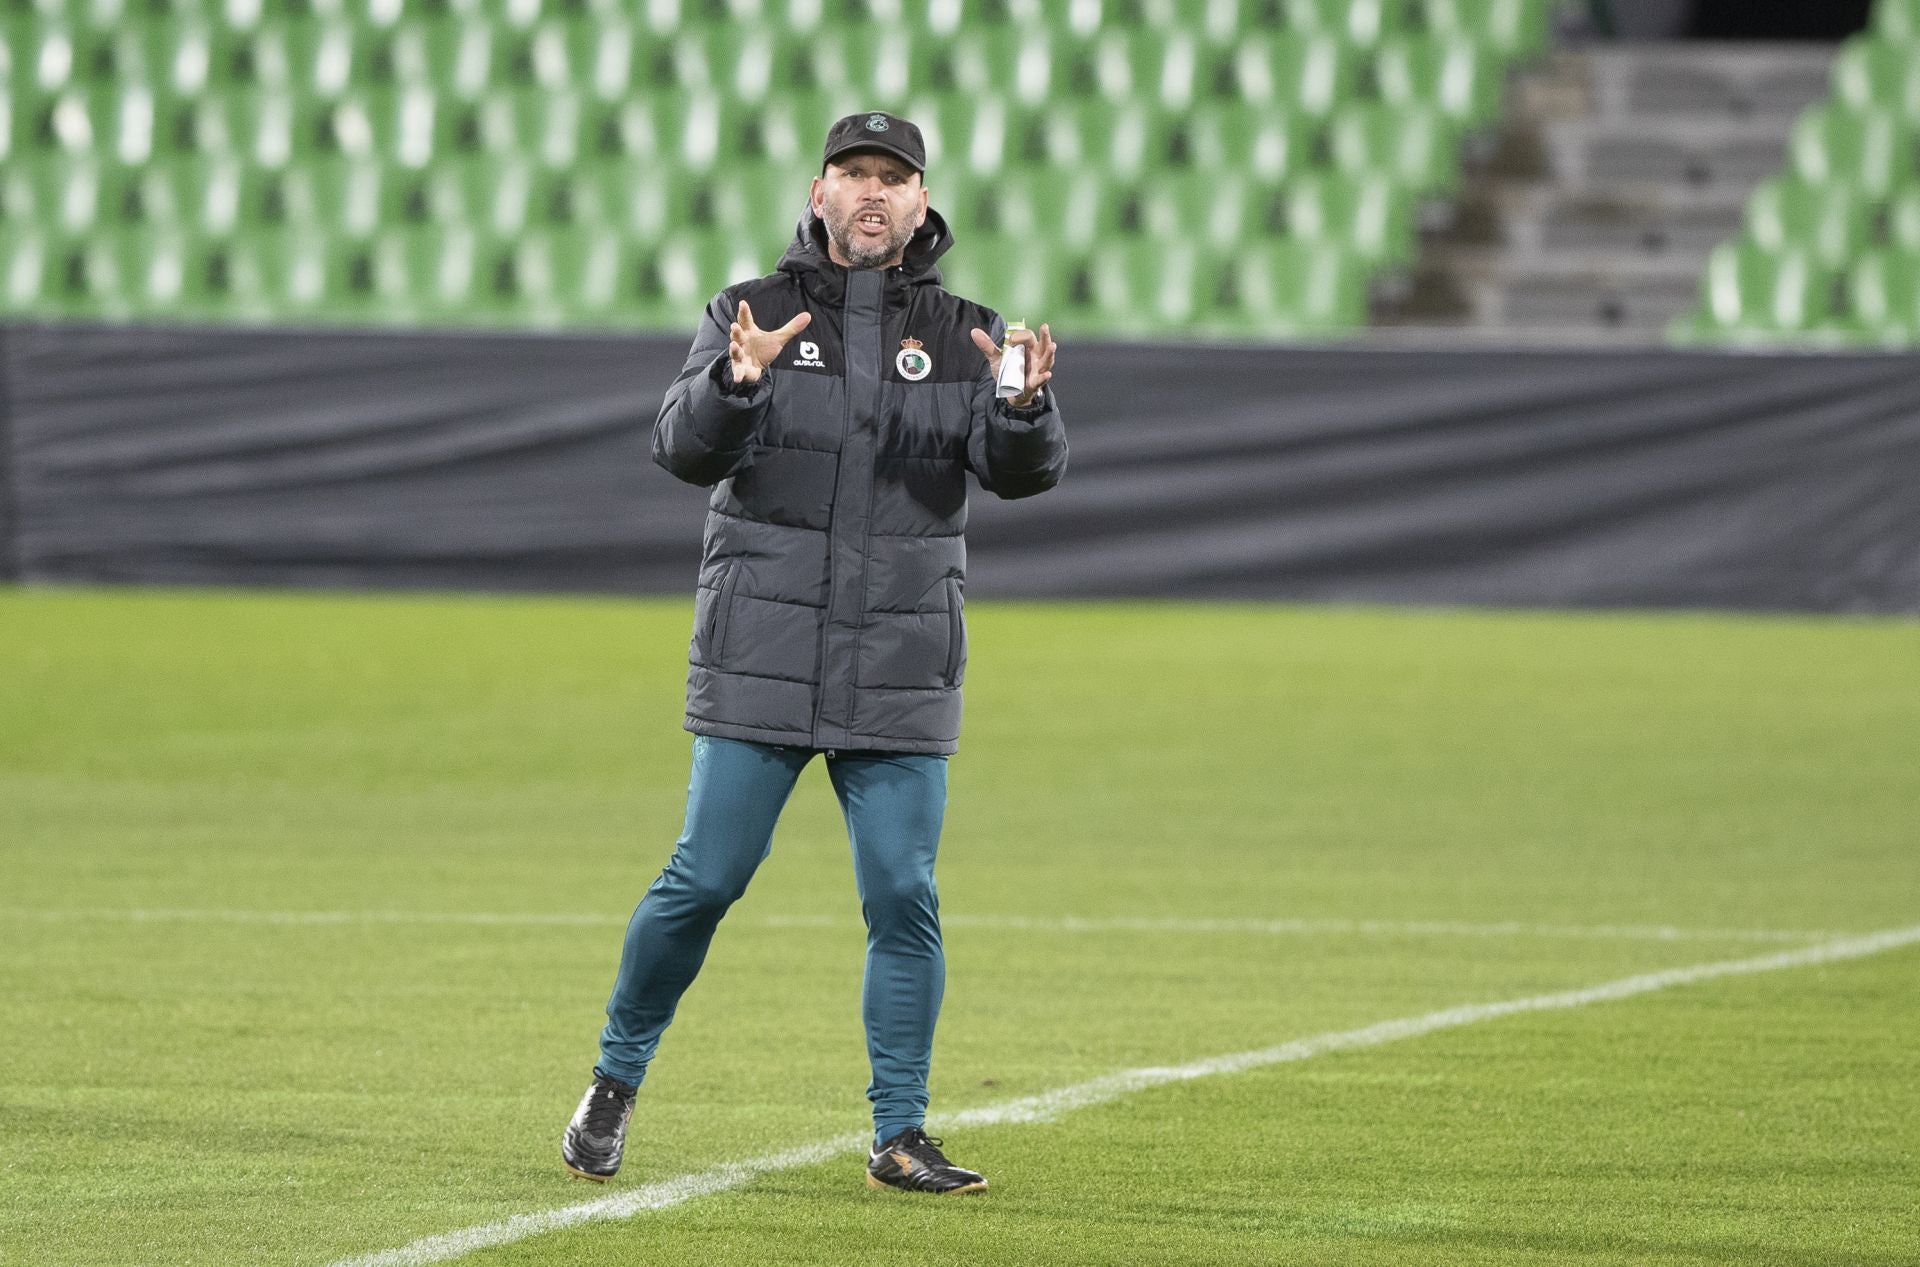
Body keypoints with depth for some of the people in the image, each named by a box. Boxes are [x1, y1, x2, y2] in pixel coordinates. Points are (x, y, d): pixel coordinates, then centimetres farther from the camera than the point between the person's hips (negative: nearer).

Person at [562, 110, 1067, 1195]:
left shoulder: (965, 335, 6)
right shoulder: (751, 316, 3)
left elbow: (1024, 472, -7)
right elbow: (686, 450, -10)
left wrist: (1025, 403, -29)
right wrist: (738, 379, -30)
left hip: (903, 677, 1)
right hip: (761, 662, -1)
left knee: (904, 899, -3)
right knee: (706, 879, -2)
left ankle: (901, 1136, 5)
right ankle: (617, 1082, 17)